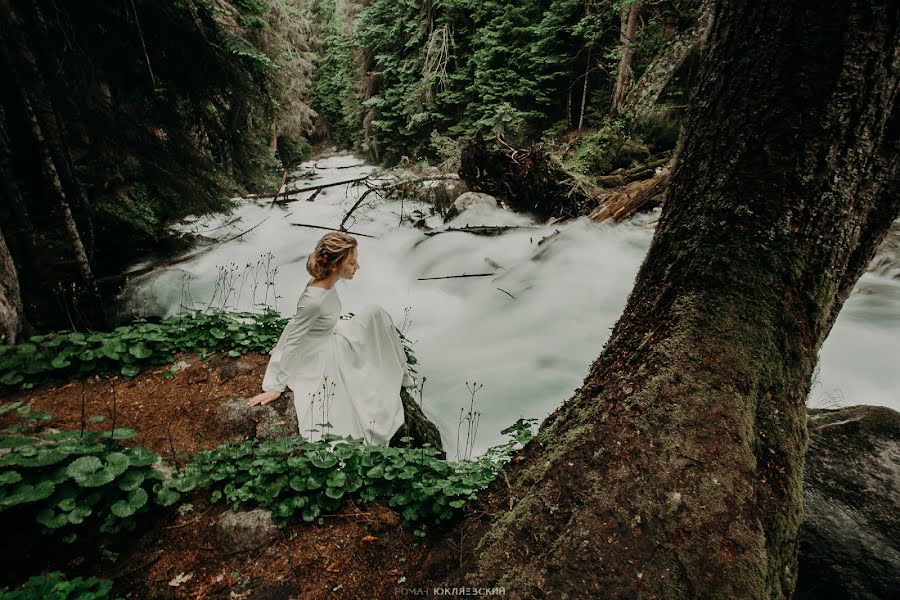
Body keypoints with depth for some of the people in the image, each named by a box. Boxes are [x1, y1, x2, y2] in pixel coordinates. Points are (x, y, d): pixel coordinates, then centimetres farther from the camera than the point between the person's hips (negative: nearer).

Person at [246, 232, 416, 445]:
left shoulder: (326, 283, -10)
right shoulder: (314, 299, -35)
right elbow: (292, 344, -27)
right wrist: (275, 387, -20)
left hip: (333, 341, 9)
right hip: (320, 360, -9)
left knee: (375, 313, 4)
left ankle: (400, 372, 15)